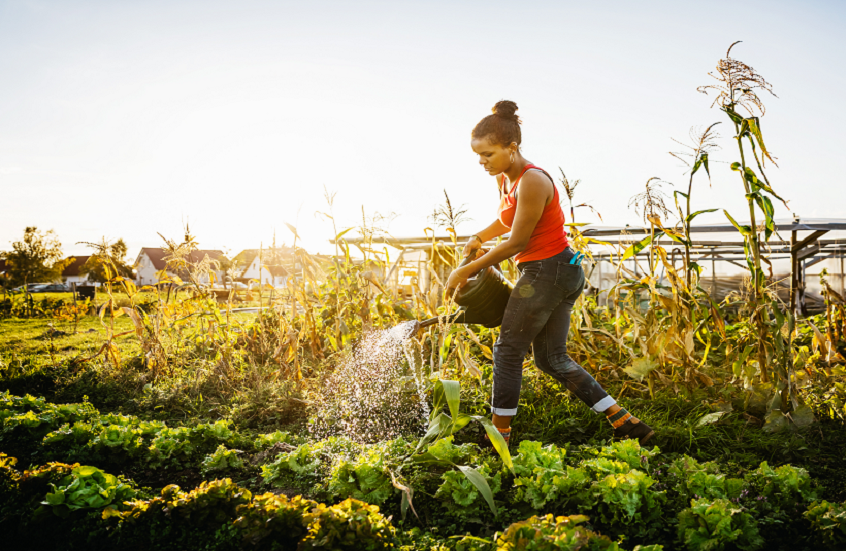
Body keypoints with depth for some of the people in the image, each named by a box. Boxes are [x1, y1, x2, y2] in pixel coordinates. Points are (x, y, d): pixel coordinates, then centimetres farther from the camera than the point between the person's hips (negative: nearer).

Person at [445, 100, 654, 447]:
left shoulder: (532, 181, -20)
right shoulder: (504, 180, 9)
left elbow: (517, 242, -18)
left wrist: (466, 270, -12)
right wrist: (478, 238, 16)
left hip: (549, 271, -10)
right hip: (563, 272, 10)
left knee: (507, 351, 0)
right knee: (551, 359, 13)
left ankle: (500, 436, 12)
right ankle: (626, 424, 15)